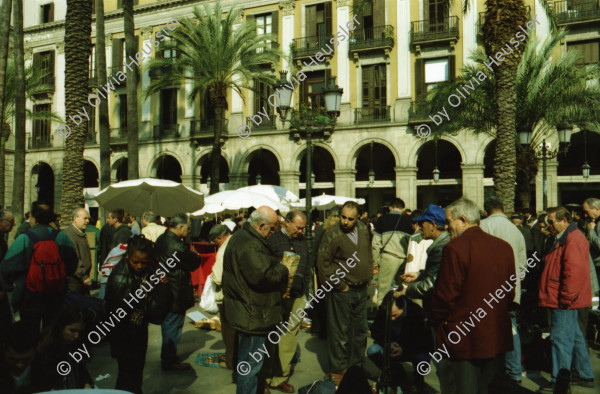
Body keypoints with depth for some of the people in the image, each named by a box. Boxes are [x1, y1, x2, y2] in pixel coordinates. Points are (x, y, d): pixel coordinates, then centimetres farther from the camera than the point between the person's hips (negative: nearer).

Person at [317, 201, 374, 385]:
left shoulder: (363, 230, 5)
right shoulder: (332, 234, -14)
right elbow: (323, 263, -14)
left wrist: (368, 277, 9)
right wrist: (339, 285, -13)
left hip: (361, 290, 6)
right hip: (342, 291, -6)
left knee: (360, 330, 17)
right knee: (340, 332, 2)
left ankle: (357, 365, 33)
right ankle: (337, 370, 16)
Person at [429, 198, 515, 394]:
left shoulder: (455, 248, -18)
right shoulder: (504, 247, 5)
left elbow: (445, 295, -16)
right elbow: (510, 292, 12)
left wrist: (435, 321, 0)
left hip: (461, 341, -7)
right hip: (497, 339, 7)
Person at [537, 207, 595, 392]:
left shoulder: (573, 239, -18)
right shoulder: (563, 238, 17)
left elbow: (575, 271, -26)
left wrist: (565, 299, -22)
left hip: (565, 302, -11)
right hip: (564, 301, 11)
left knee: (561, 339, -5)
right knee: (574, 336, 19)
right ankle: (585, 375, 31)